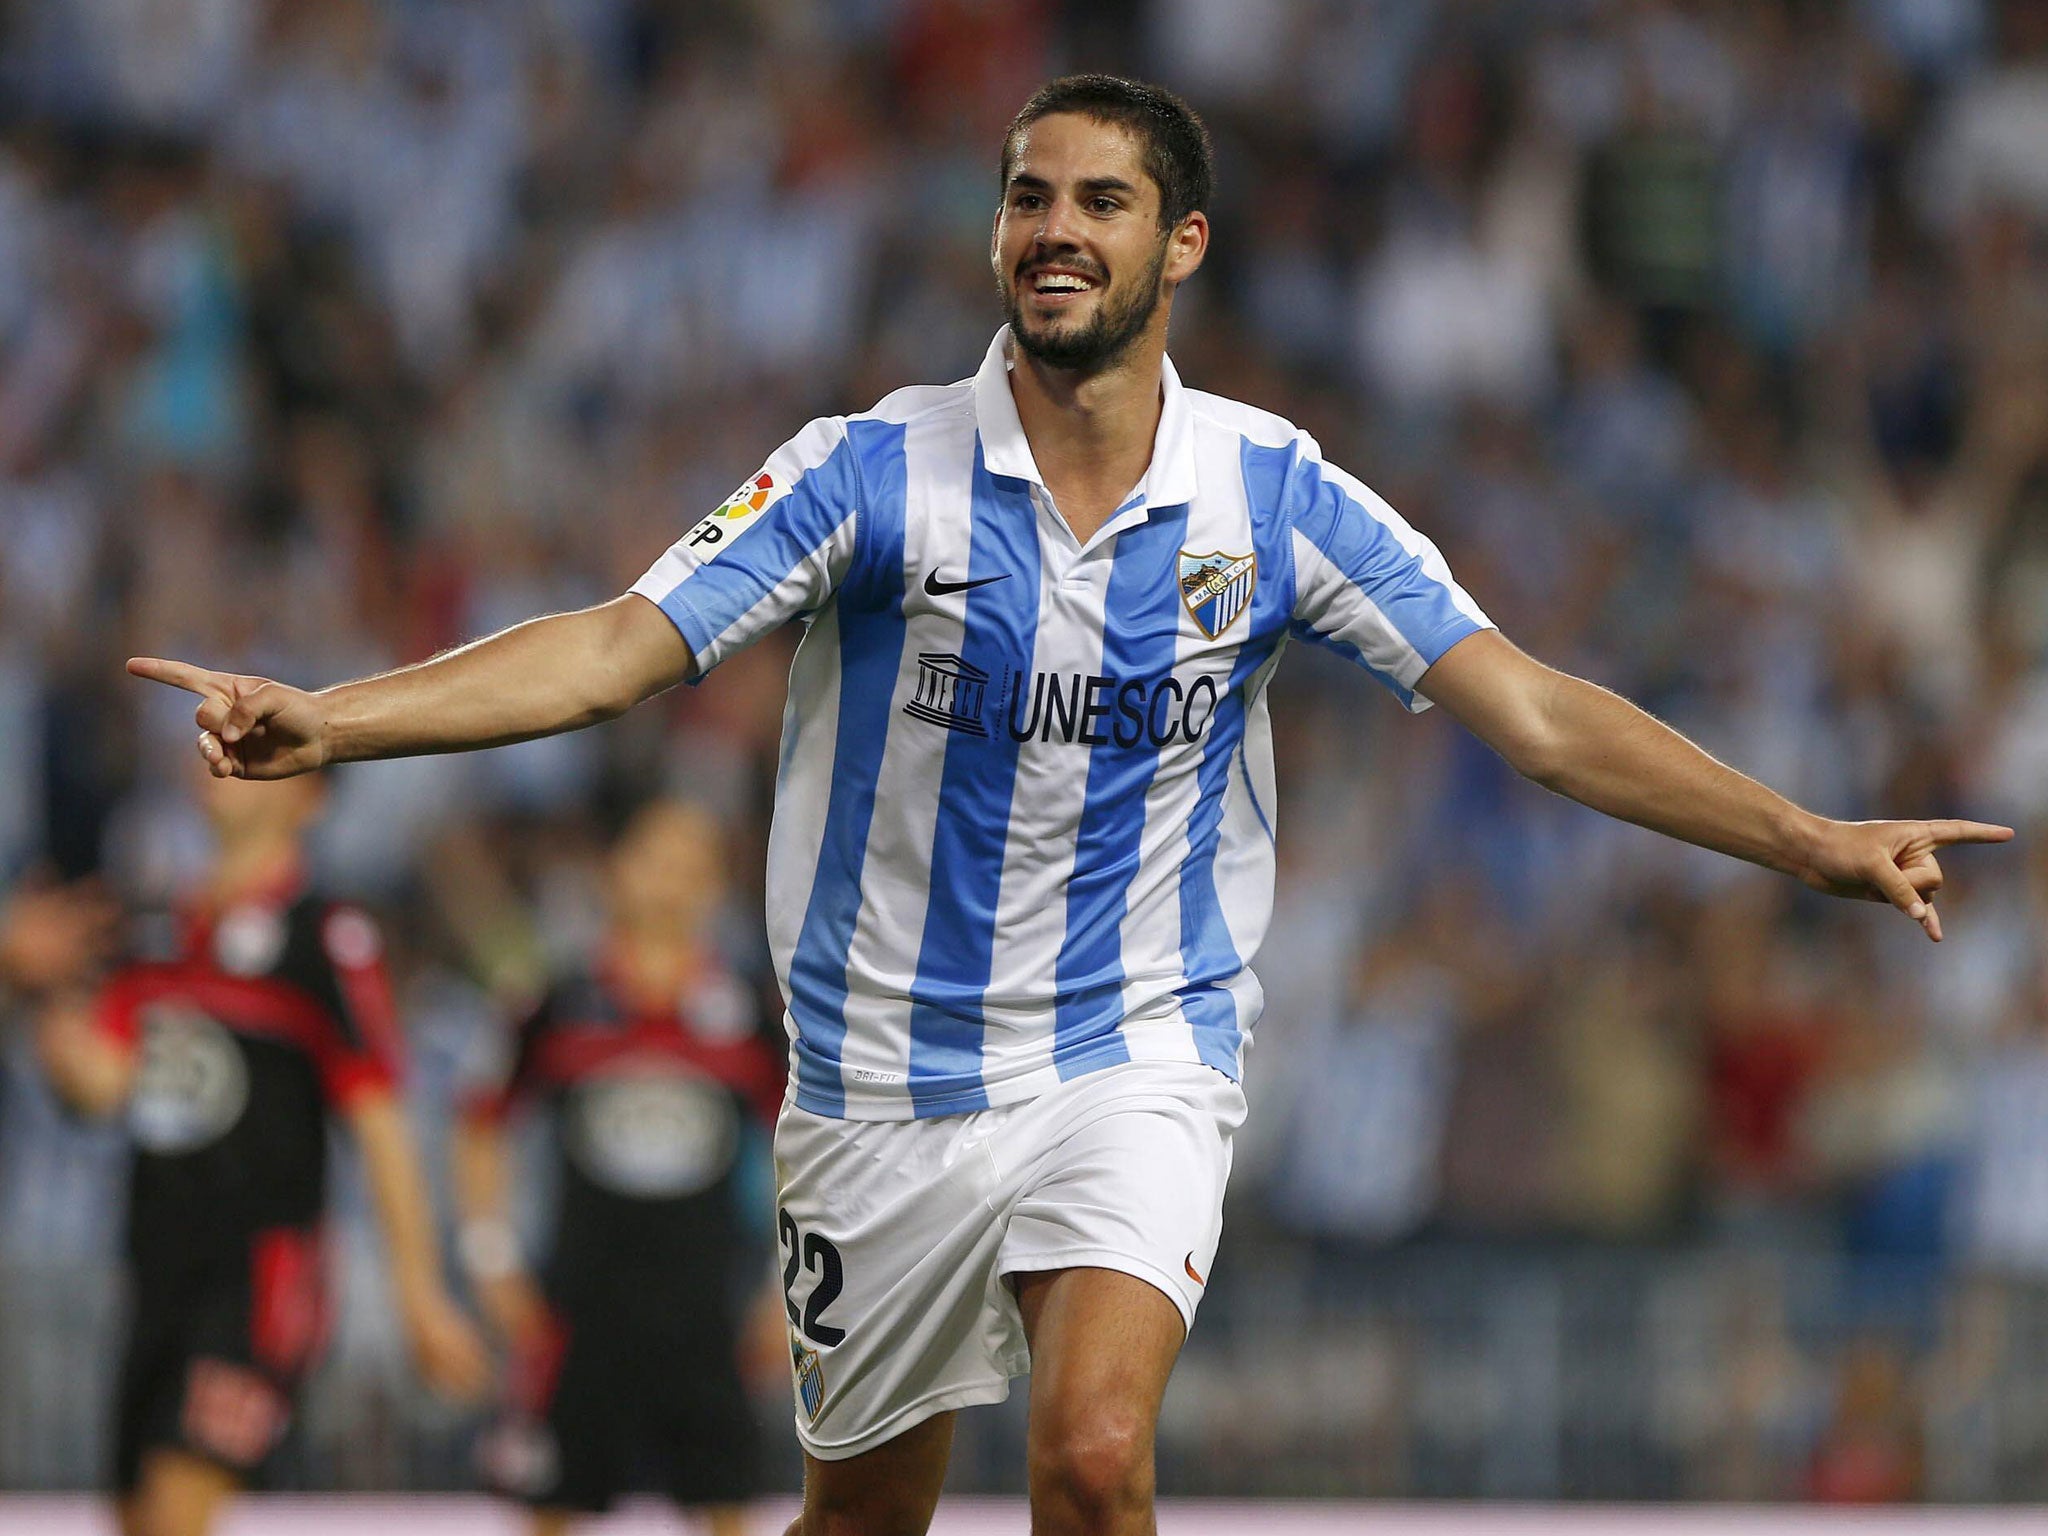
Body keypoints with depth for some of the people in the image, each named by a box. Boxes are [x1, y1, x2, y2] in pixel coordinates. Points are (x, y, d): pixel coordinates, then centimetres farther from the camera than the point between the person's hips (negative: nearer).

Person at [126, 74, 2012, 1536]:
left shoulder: (1273, 493, -3)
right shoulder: (874, 472, -7)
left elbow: (1535, 711, -3)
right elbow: (620, 648, -13)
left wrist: (1816, 841, -12)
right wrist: (322, 720, -26)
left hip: (1137, 1059, -1)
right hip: (887, 1075, 1)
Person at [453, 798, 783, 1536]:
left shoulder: (746, 1016, 2)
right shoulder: (562, 1007, 1)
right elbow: (480, 1127, 11)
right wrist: (492, 1262, 6)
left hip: (698, 1304, 0)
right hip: (581, 1302, 0)